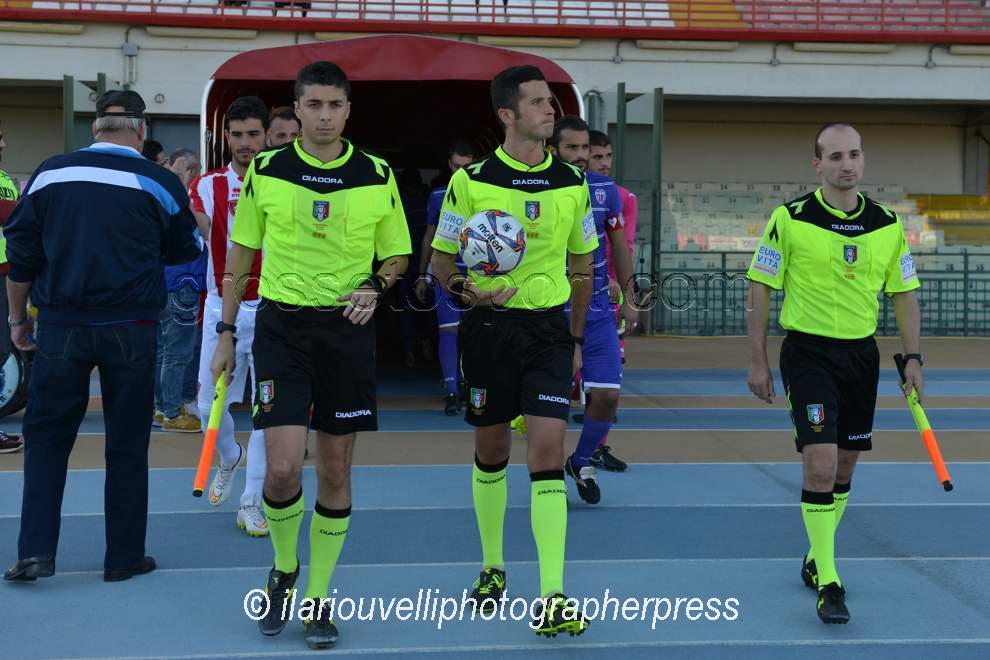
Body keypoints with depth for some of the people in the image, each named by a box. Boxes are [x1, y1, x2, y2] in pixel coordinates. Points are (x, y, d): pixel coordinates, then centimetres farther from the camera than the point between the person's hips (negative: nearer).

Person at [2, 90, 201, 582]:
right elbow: (185, 250, 11)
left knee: (46, 436, 14)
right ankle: (124, 558, 17)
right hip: (130, 328, -1)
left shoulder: (50, 173, 1)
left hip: (61, 325, 1)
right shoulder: (159, 183, -4)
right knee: (127, 445, 10)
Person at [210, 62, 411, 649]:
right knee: (283, 469, -11)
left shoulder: (378, 176, 1)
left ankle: (318, 599, 20)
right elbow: (240, 255, 9)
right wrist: (226, 333, 7)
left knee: (336, 471, 5)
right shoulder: (265, 171, 1)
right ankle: (284, 570, 18)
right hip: (281, 325, -1)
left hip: (348, 329, 1)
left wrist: (375, 285, -10)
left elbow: (398, 255, 11)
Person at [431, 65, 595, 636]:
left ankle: (552, 599, -10)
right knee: (491, 451, 10)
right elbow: (441, 261, 2)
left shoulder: (572, 183, 5)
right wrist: (465, 286, -20)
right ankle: (493, 568, 32)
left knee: (549, 451, -11)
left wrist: (576, 337, 14)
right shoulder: (471, 181, -4)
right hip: (490, 326, -1)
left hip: (550, 329, 1)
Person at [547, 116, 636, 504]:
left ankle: (581, 463, 24)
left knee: (607, 395, -2)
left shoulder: (605, 189, 2)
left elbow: (619, 244, 12)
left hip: (598, 310, 3)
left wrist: (629, 297, 13)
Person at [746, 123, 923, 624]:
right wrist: (758, 361, -5)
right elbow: (761, 288, -4)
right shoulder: (789, 219, -8)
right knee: (820, 463, -13)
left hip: (861, 353, 5)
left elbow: (904, 293, 11)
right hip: (808, 352, -4)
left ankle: (817, 559, 32)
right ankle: (827, 584, -5)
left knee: (844, 466, 12)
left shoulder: (888, 224, 3)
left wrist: (912, 357, 3)